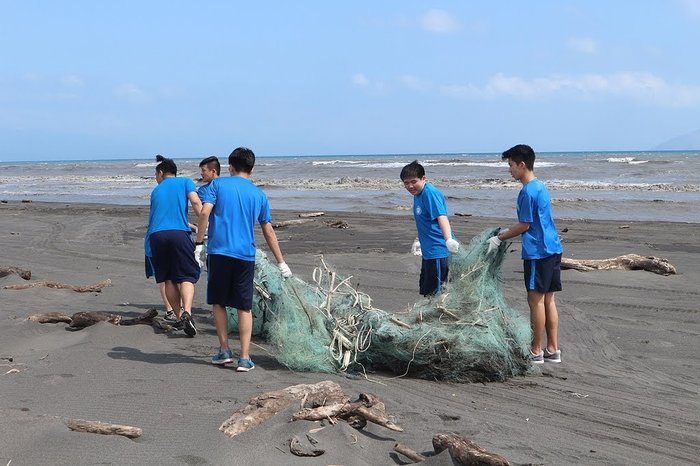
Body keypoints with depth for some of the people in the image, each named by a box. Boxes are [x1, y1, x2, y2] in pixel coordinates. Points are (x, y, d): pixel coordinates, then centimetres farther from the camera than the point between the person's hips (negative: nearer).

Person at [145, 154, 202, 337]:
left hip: (156, 236, 3)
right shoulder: (185, 182, 14)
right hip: (179, 233, -3)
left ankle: (179, 316, 11)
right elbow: (195, 202, -4)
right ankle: (187, 312, -26)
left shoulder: (156, 190, 26)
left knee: (169, 280, 12)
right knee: (187, 277, -3)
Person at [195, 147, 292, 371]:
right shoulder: (259, 194, 12)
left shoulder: (218, 184, 5)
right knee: (244, 308, 6)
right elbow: (268, 232, 15)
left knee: (218, 302, 14)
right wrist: (281, 263, 21)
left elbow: (205, 212, -9)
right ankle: (245, 358, 3)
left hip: (220, 252, -2)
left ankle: (224, 351, 16)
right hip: (246, 256, 2)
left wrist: (199, 243, -4)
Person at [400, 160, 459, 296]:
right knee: (425, 289, 20)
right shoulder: (418, 193, 10)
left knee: (433, 292, -6)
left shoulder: (430, 193, -19)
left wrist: (449, 239, -46)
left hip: (437, 251, -10)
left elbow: (442, 217, -32)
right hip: (428, 250, 10)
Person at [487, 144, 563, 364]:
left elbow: (524, 225, -13)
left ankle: (536, 351, 4)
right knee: (548, 300, 11)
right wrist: (507, 232, 22)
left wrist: (499, 238, -3)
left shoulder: (528, 192, -15)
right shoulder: (541, 186, 15)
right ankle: (553, 350, 15)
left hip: (537, 252, -9)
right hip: (553, 249, 9)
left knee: (536, 300, -2)